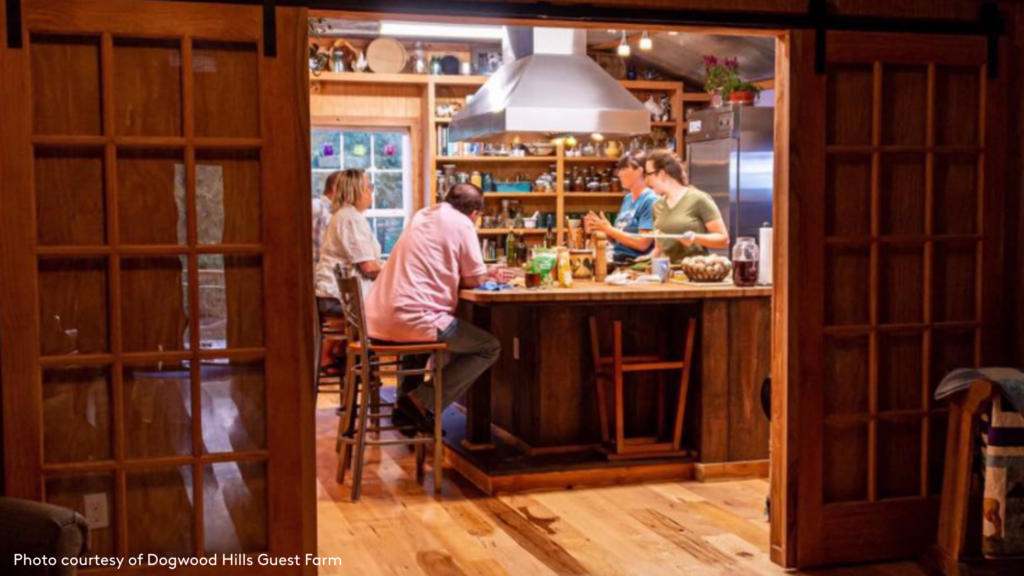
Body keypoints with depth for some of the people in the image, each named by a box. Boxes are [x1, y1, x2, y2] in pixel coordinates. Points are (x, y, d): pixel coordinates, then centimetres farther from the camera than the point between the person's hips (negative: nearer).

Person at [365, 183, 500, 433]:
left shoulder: (422, 216, 21)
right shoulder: (461, 223, -2)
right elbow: (475, 279, 3)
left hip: (381, 318, 8)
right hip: (414, 319, -8)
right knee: (490, 348, 6)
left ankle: (405, 408, 29)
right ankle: (422, 402, -2)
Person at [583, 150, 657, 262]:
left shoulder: (650, 200, -10)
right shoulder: (628, 198, 14)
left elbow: (642, 243, -17)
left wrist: (609, 229, -12)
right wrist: (601, 230, 0)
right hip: (618, 261, 7)